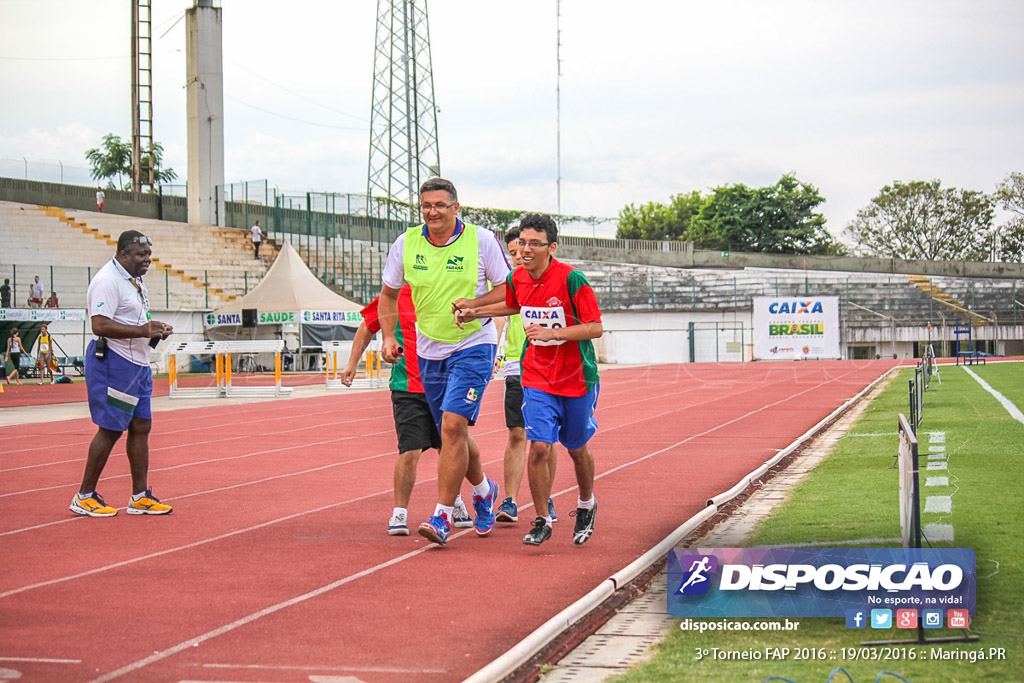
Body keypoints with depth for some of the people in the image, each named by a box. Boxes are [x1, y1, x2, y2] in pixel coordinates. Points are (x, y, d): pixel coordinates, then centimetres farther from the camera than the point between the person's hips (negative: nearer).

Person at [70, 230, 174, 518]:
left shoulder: (135, 281, 16)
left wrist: (155, 330, 9)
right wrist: (141, 331, -27)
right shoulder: (107, 280, -16)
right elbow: (100, 325, -25)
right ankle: (84, 497, 5)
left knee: (140, 427, 9)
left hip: (138, 364, 10)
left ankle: (140, 497, 14)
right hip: (113, 363, -10)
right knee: (110, 429, -5)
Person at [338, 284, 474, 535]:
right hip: (408, 389, -3)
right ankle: (399, 514, 2)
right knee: (410, 451, -11)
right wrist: (352, 364, 11)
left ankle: (455, 505, 34)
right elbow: (367, 328, 12)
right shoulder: (394, 299, -1)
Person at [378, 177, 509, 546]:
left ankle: (442, 517, -13)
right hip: (429, 351, 4)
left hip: (473, 346, -4)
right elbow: (389, 294, 12)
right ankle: (483, 490, 41)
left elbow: (507, 291, -2)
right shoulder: (406, 243, -2)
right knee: (452, 433, 13)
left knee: (453, 425, -18)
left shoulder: (481, 240, -10)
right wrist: (389, 336, 2)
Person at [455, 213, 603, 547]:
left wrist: (552, 333, -27)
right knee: (538, 446, -12)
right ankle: (542, 521, 2)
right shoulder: (517, 279, -3)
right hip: (537, 378, 3)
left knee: (577, 449, 13)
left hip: (577, 379, -3)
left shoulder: (572, 279, -19)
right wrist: (475, 311, 13)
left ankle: (586, 506, 41)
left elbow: (596, 327, -18)